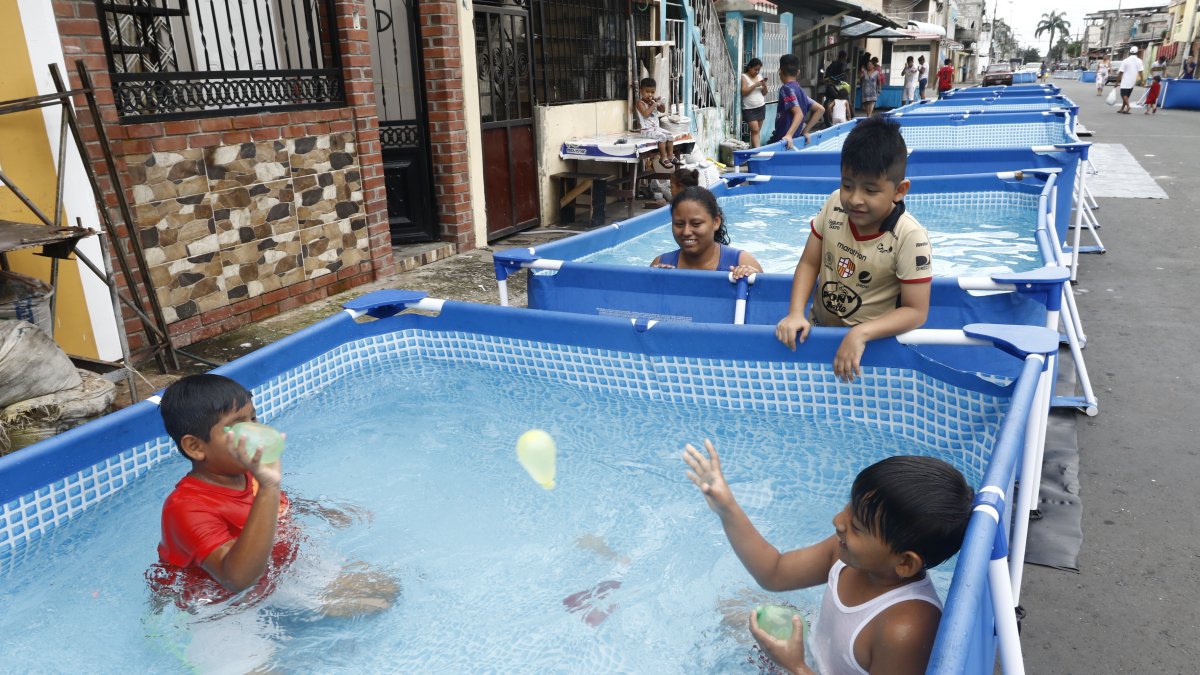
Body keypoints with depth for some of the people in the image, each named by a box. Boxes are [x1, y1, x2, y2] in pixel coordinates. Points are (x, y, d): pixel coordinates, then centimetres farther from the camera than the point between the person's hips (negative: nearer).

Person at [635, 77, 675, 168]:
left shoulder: (654, 101, 12)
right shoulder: (640, 103, -10)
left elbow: (663, 110, 14)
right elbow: (645, 114, -25)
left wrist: (662, 103, -5)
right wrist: (654, 105, -22)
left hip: (656, 128, 8)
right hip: (647, 130, -8)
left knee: (670, 135, -5)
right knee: (662, 137, -27)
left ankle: (670, 156, 3)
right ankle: (663, 158, -17)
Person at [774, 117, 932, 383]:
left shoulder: (910, 238, -20)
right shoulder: (835, 206, -8)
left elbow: (916, 311, -17)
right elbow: (809, 263, 1)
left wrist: (861, 334, -30)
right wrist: (796, 313, -13)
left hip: (871, 340, -4)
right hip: (818, 327, 4)